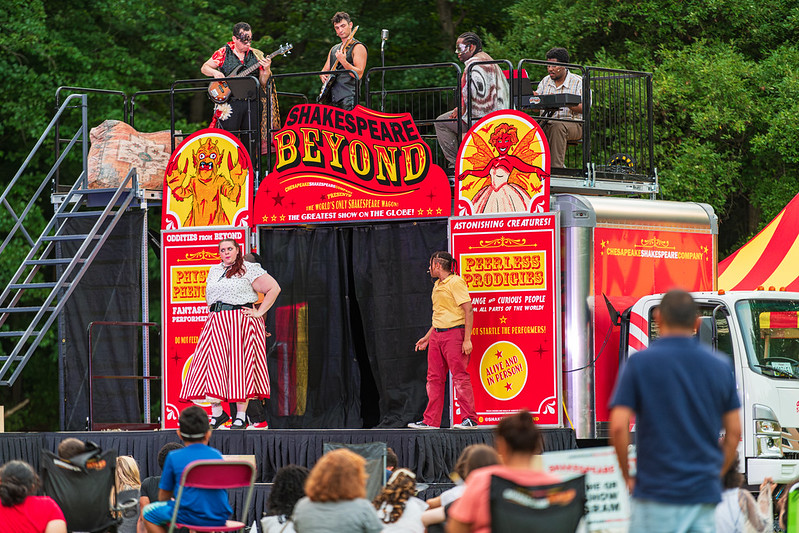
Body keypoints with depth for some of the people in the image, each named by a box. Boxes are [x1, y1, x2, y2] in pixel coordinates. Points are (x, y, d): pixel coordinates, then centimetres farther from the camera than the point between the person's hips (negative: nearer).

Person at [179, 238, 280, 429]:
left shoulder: (249, 270, -1)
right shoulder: (214, 271, 18)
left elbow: (274, 288, -5)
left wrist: (259, 312, -8)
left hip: (240, 320, -6)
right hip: (217, 323, 6)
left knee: (239, 366, -7)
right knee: (213, 364, -4)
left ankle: (241, 415, -5)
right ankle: (217, 413, 2)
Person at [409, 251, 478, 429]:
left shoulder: (456, 282, -9)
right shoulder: (437, 286, 19)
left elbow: (468, 311, -14)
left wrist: (467, 339, -19)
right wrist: (426, 338, 26)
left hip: (454, 333, -9)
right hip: (436, 334, 9)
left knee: (460, 377, -10)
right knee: (434, 378, 7)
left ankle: (470, 419, -8)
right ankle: (431, 421, 9)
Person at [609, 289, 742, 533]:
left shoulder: (640, 363, -4)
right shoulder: (720, 367, 7)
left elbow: (618, 427, -10)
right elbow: (734, 432, 8)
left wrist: (628, 476, 2)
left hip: (657, 493, -4)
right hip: (705, 493, 4)